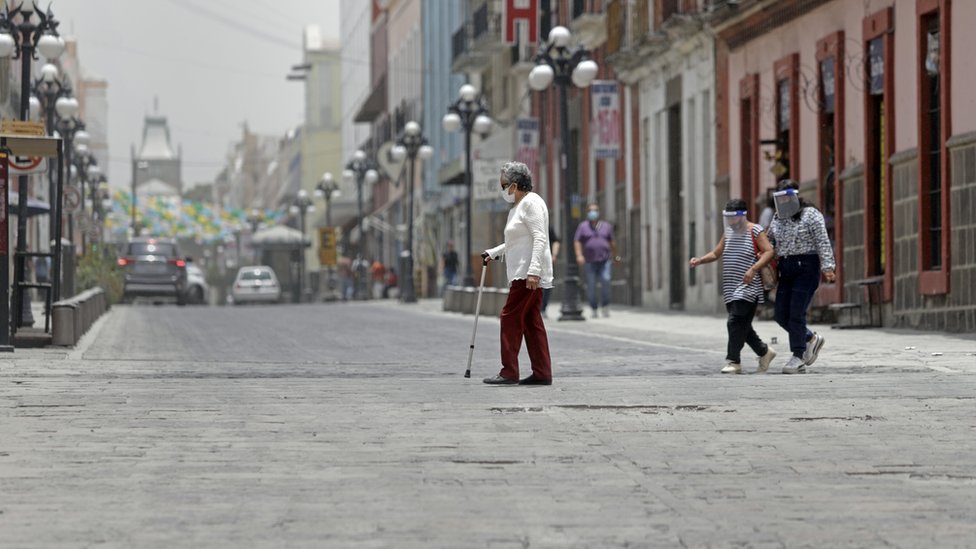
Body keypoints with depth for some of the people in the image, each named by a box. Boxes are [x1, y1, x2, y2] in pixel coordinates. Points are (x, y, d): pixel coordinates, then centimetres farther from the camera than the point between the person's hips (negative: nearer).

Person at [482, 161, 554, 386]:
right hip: (522, 273, 10)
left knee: (511, 316, -10)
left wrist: (533, 271, -27)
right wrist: (494, 253, 31)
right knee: (530, 320, 8)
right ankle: (542, 373, 7)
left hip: (529, 273, -10)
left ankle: (509, 372, -11)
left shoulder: (531, 203, -12)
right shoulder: (518, 205, 20)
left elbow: (539, 239, -20)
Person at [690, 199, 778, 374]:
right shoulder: (728, 232, 16)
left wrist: (753, 269, -25)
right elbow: (716, 253, 20)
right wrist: (699, 260, 2)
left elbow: (769, 251, -13)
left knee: (736, 322, -16)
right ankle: (764, 352, 26)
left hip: (748, 287, -7)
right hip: (731, 288, 7)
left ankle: (733, 361, -14)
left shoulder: (755, 231, -5)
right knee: (742, 325, 9)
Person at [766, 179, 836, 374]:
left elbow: (823, 242, -11)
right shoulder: (777, 219, 14)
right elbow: (770, 241, 24)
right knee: (781, 314, 3)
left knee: (796, 313, -9)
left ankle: (798, 358, -1)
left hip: (806, 267, -7)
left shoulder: (811, 215, -6)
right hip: (786, 269, 7)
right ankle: (811, 339, 24)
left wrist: (827, 266, -19)